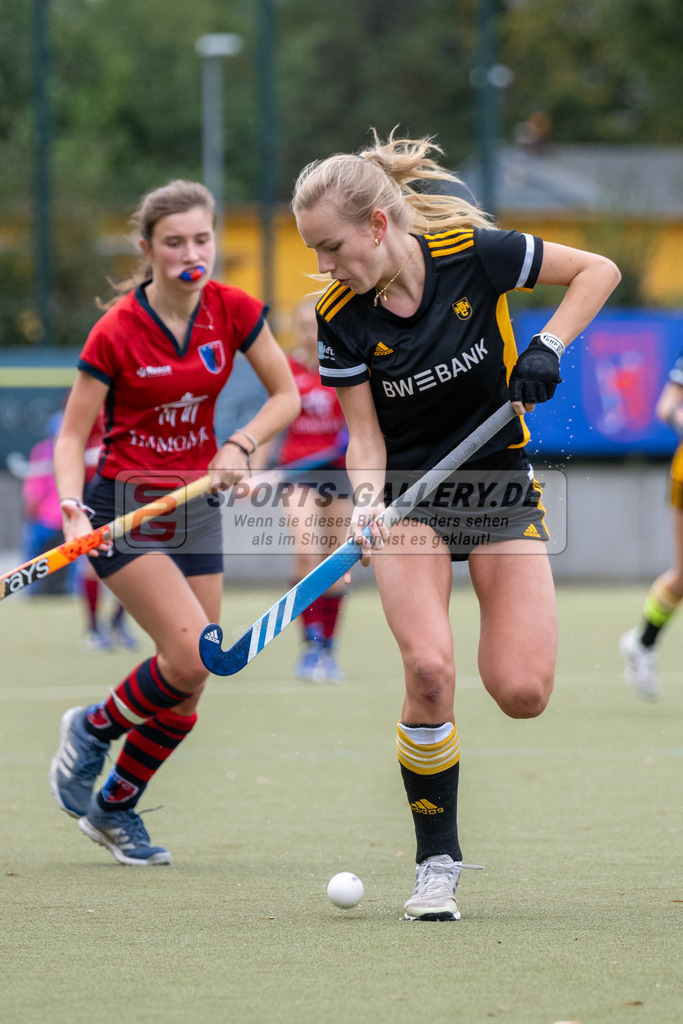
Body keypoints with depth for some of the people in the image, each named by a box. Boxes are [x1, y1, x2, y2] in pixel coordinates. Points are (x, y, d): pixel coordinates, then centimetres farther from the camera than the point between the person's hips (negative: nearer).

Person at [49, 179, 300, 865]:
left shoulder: (233, 312, -4)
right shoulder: (116, 332, -15)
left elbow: (287, 394, 5)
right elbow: (72, 434, -9)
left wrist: (240, 446, -12)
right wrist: (73, 508, -25)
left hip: (196, 506, 5)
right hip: (123, 508, -5)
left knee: (187, 684, 3)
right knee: (190, 654, -22)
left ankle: (114, 809, 22)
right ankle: (93, 727, 6)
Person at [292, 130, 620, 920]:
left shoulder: (474, 255, -17)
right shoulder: (342, 318, -11)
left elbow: (599, 270, -5)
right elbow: (364, 435, -5)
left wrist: (548, 347, -17)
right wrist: (366, 499, -25)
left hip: (500, 482, 0)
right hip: (409, 493, 0)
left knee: (522, 694, -12)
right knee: (428, 670, -23)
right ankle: (437, 862, -6)